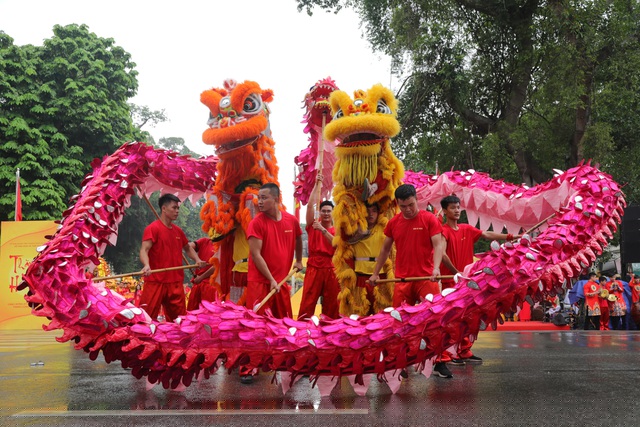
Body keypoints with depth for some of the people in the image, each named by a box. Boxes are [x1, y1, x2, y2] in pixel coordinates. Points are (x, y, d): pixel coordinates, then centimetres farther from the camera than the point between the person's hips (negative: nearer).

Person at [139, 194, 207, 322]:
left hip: (176, 283, 7)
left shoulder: (178, 231, 13)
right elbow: (144, 250, -20)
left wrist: (197, 260, 10)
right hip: (155, 282, -6)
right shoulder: (152, 228, -8)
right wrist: (146, 265, -40)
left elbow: (187, 248, 28)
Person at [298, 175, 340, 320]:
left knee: (331, 305, 5)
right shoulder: (312, 226, 6)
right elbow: (310, 205, -3)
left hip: (331, 270, 1)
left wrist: (323, 230, -19)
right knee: (307, 303, -5)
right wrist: (317, 184, -1)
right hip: (314, 268, -1)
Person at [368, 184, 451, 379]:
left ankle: (440, 362, -1)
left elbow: (438, 245, -9)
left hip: (426, 278, -3)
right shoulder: (393, 222, 9)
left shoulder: (429, 219, -2)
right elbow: (385, 249, 18)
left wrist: (436, 267, -25)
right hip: (402, 280, 4)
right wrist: (375, 273, 17)